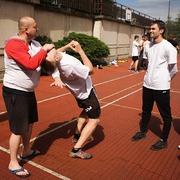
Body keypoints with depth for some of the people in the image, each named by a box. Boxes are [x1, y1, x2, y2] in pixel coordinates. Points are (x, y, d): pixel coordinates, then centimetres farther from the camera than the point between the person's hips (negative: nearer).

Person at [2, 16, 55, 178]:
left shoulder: (35, 44, 5)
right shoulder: (14, 44, -22)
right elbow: (31, 64, -33)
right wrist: (44, 50, -20)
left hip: (28, 91, 9)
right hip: (15, 93, -9)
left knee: (30, 122, 21)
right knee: (18, 129, -1)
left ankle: (26, 151, 42)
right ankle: (13, 163, 17)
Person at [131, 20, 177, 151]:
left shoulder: (168, 47, -14)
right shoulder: (148, 46, 5)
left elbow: (173, 69, -9)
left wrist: (165, 80, 2)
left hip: (161, 87, -6)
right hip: (147, 85, 7)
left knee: (166, 115, 8)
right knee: (146, 111, 20)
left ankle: (164, 140, 23)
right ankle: (143, 132, 39)